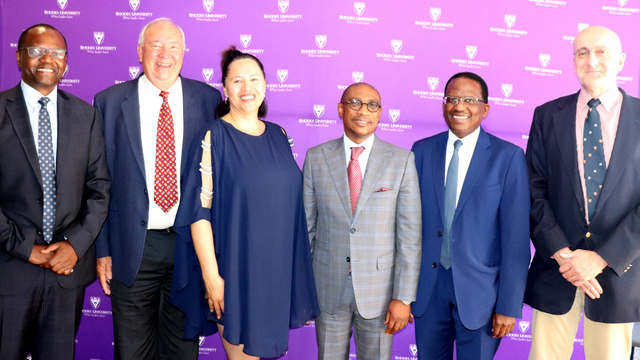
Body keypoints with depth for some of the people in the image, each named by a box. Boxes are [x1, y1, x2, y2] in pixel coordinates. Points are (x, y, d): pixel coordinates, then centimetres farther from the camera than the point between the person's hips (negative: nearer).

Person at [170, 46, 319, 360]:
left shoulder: (278, 135, 7)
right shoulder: (214, 137, -9)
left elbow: (289, 201, 12)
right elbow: (199, 210, -12)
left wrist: (297, 267, 9)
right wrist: (210, 275, -16)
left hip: (278, 269, 5)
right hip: (235, 270, -5)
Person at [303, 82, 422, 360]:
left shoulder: (402, 160, -5)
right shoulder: (316, 157, -1)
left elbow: (410, 234, -7)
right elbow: (306, 225, 3)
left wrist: (403, 297, -10)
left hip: (379, 289, -1)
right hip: (328, 287, 1)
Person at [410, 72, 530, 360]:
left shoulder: (509, 156, -5)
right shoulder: (422, 151, 3)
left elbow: (516, 236, -7)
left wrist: (509, 305, -9)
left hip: (480, 290, -2)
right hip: (428, 285, 3)